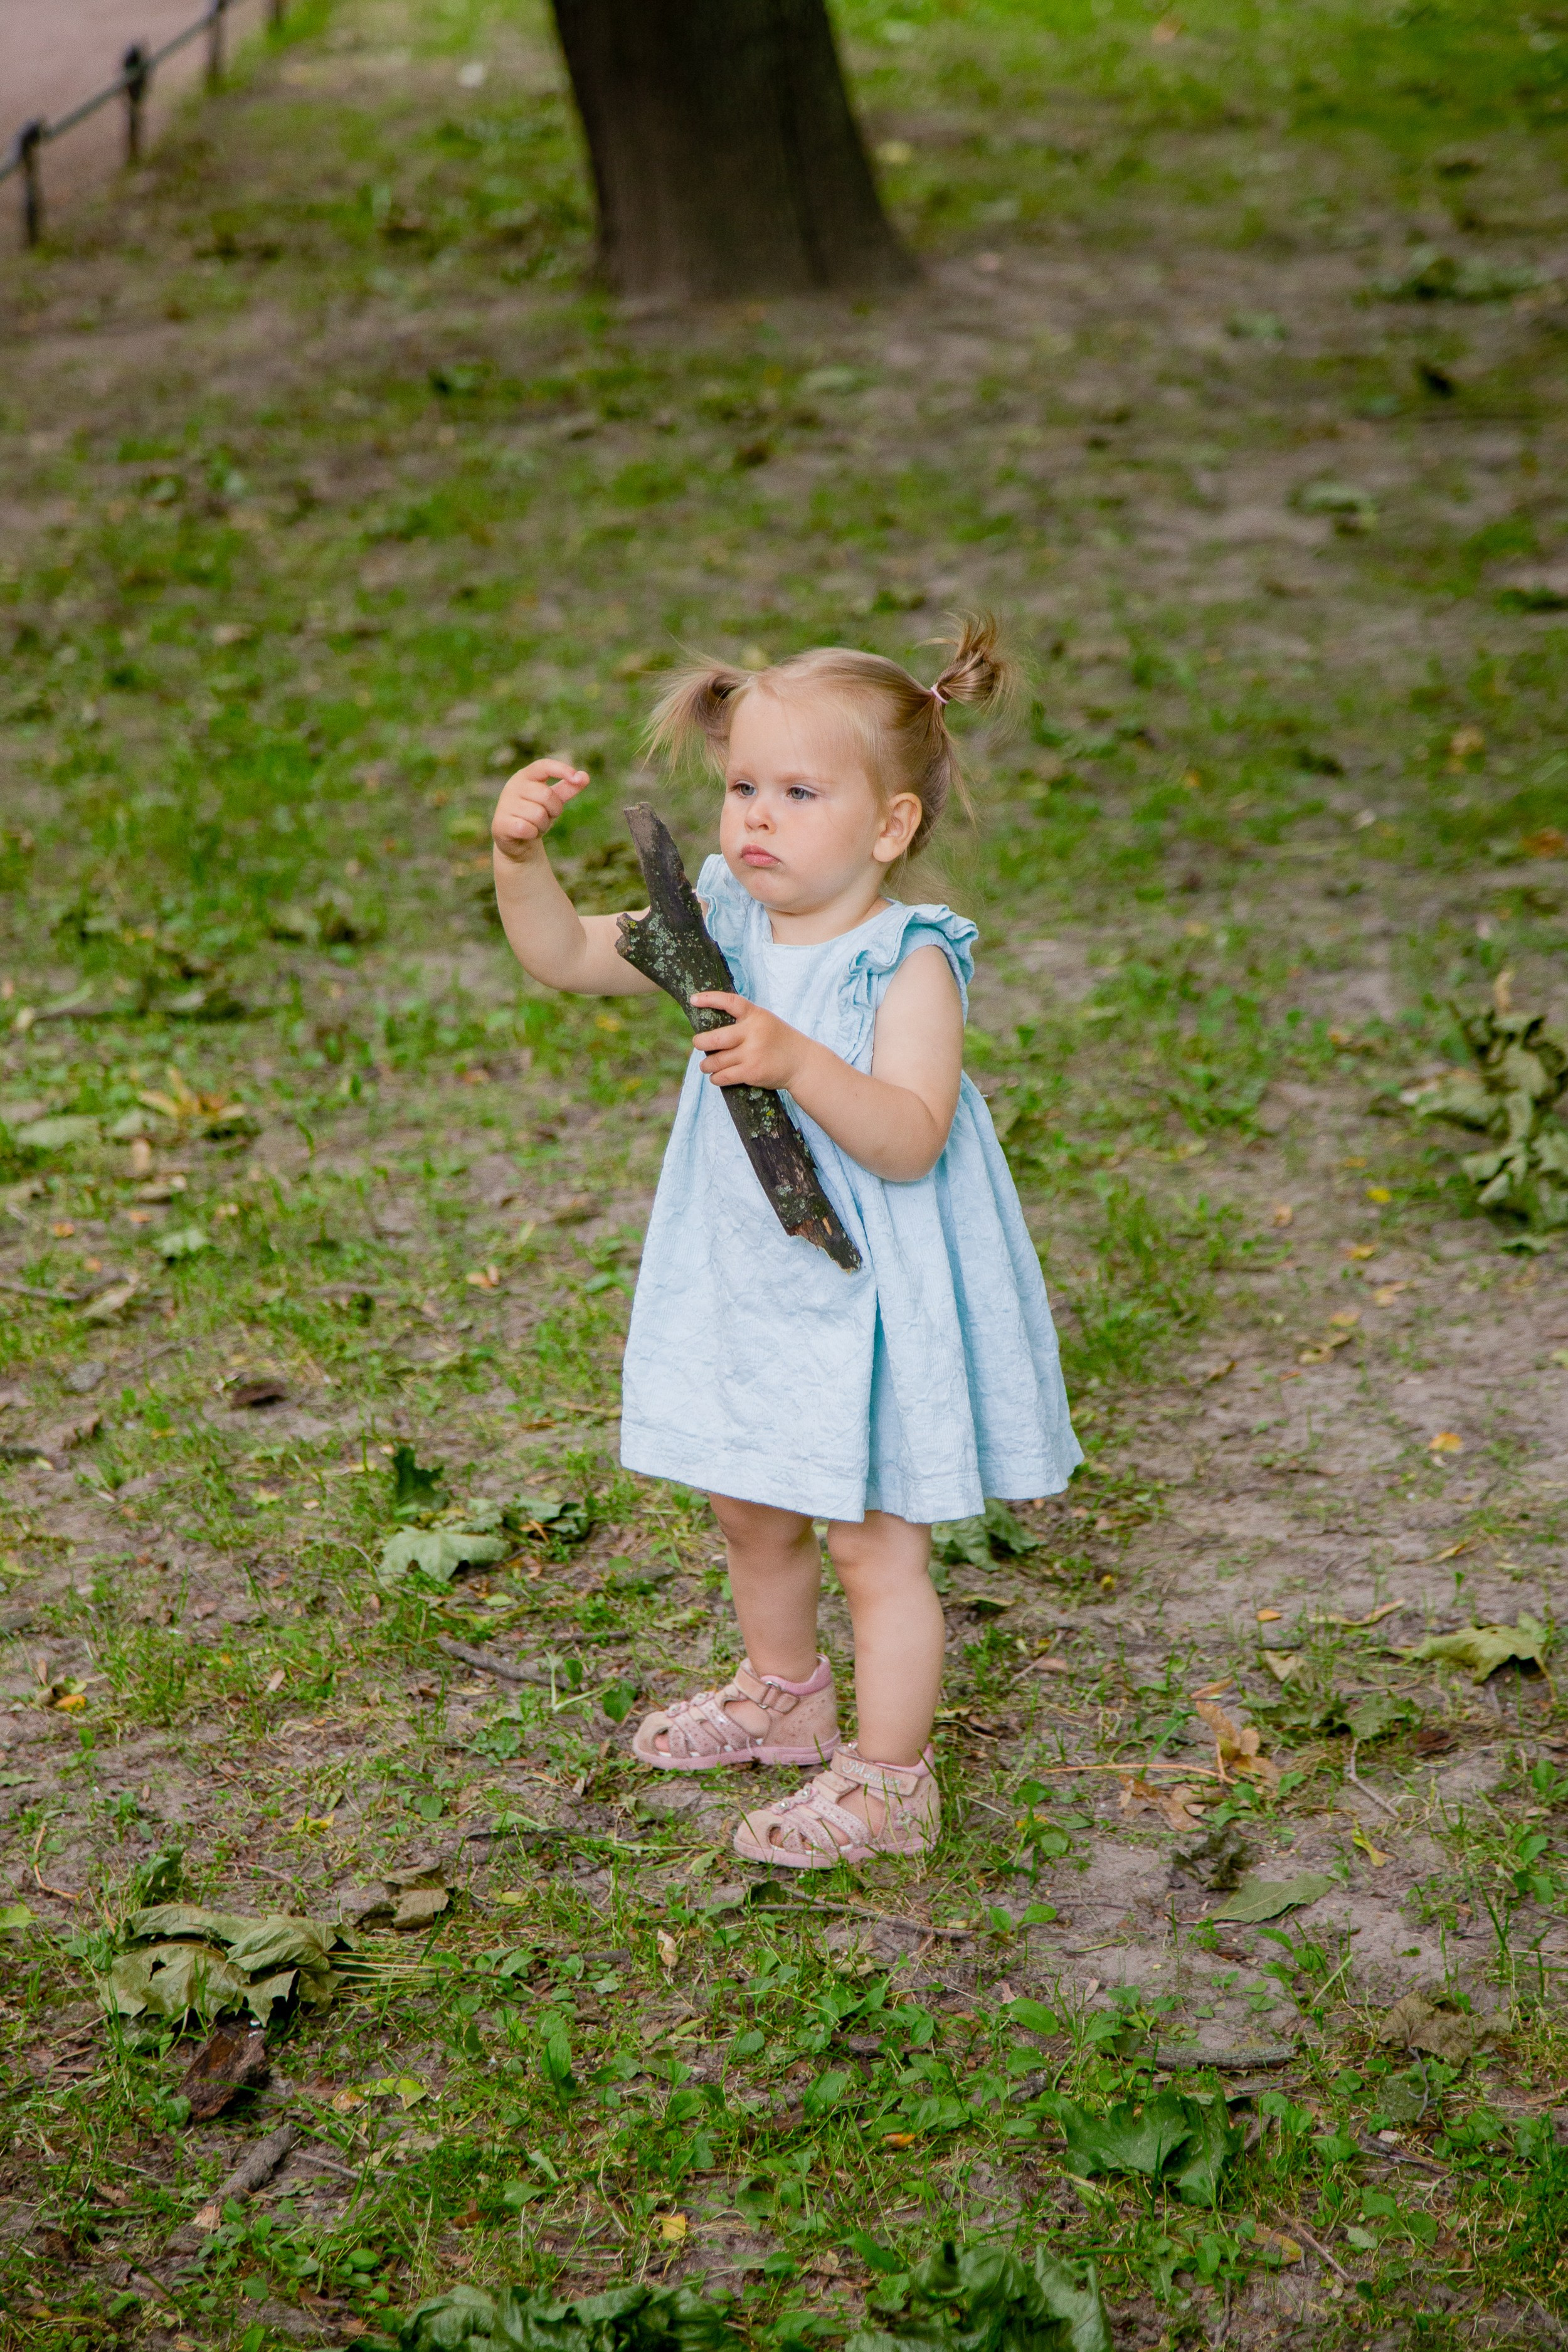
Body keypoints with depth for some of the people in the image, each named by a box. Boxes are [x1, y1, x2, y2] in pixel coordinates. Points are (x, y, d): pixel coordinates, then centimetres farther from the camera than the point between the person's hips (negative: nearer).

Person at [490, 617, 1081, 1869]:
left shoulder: (908, 963, -20)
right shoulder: (724, 931, -1)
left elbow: (910, 1140, -29)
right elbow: (565, 954, 0)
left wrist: (800, 1063, -42)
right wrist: (521, 856, -18)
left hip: (870, 1294, -7)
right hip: (746, 1279, 7)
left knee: (874, 1539, 2)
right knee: (752, 1512, 23)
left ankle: (887, 1778, 15)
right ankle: (784, 1693, 47)